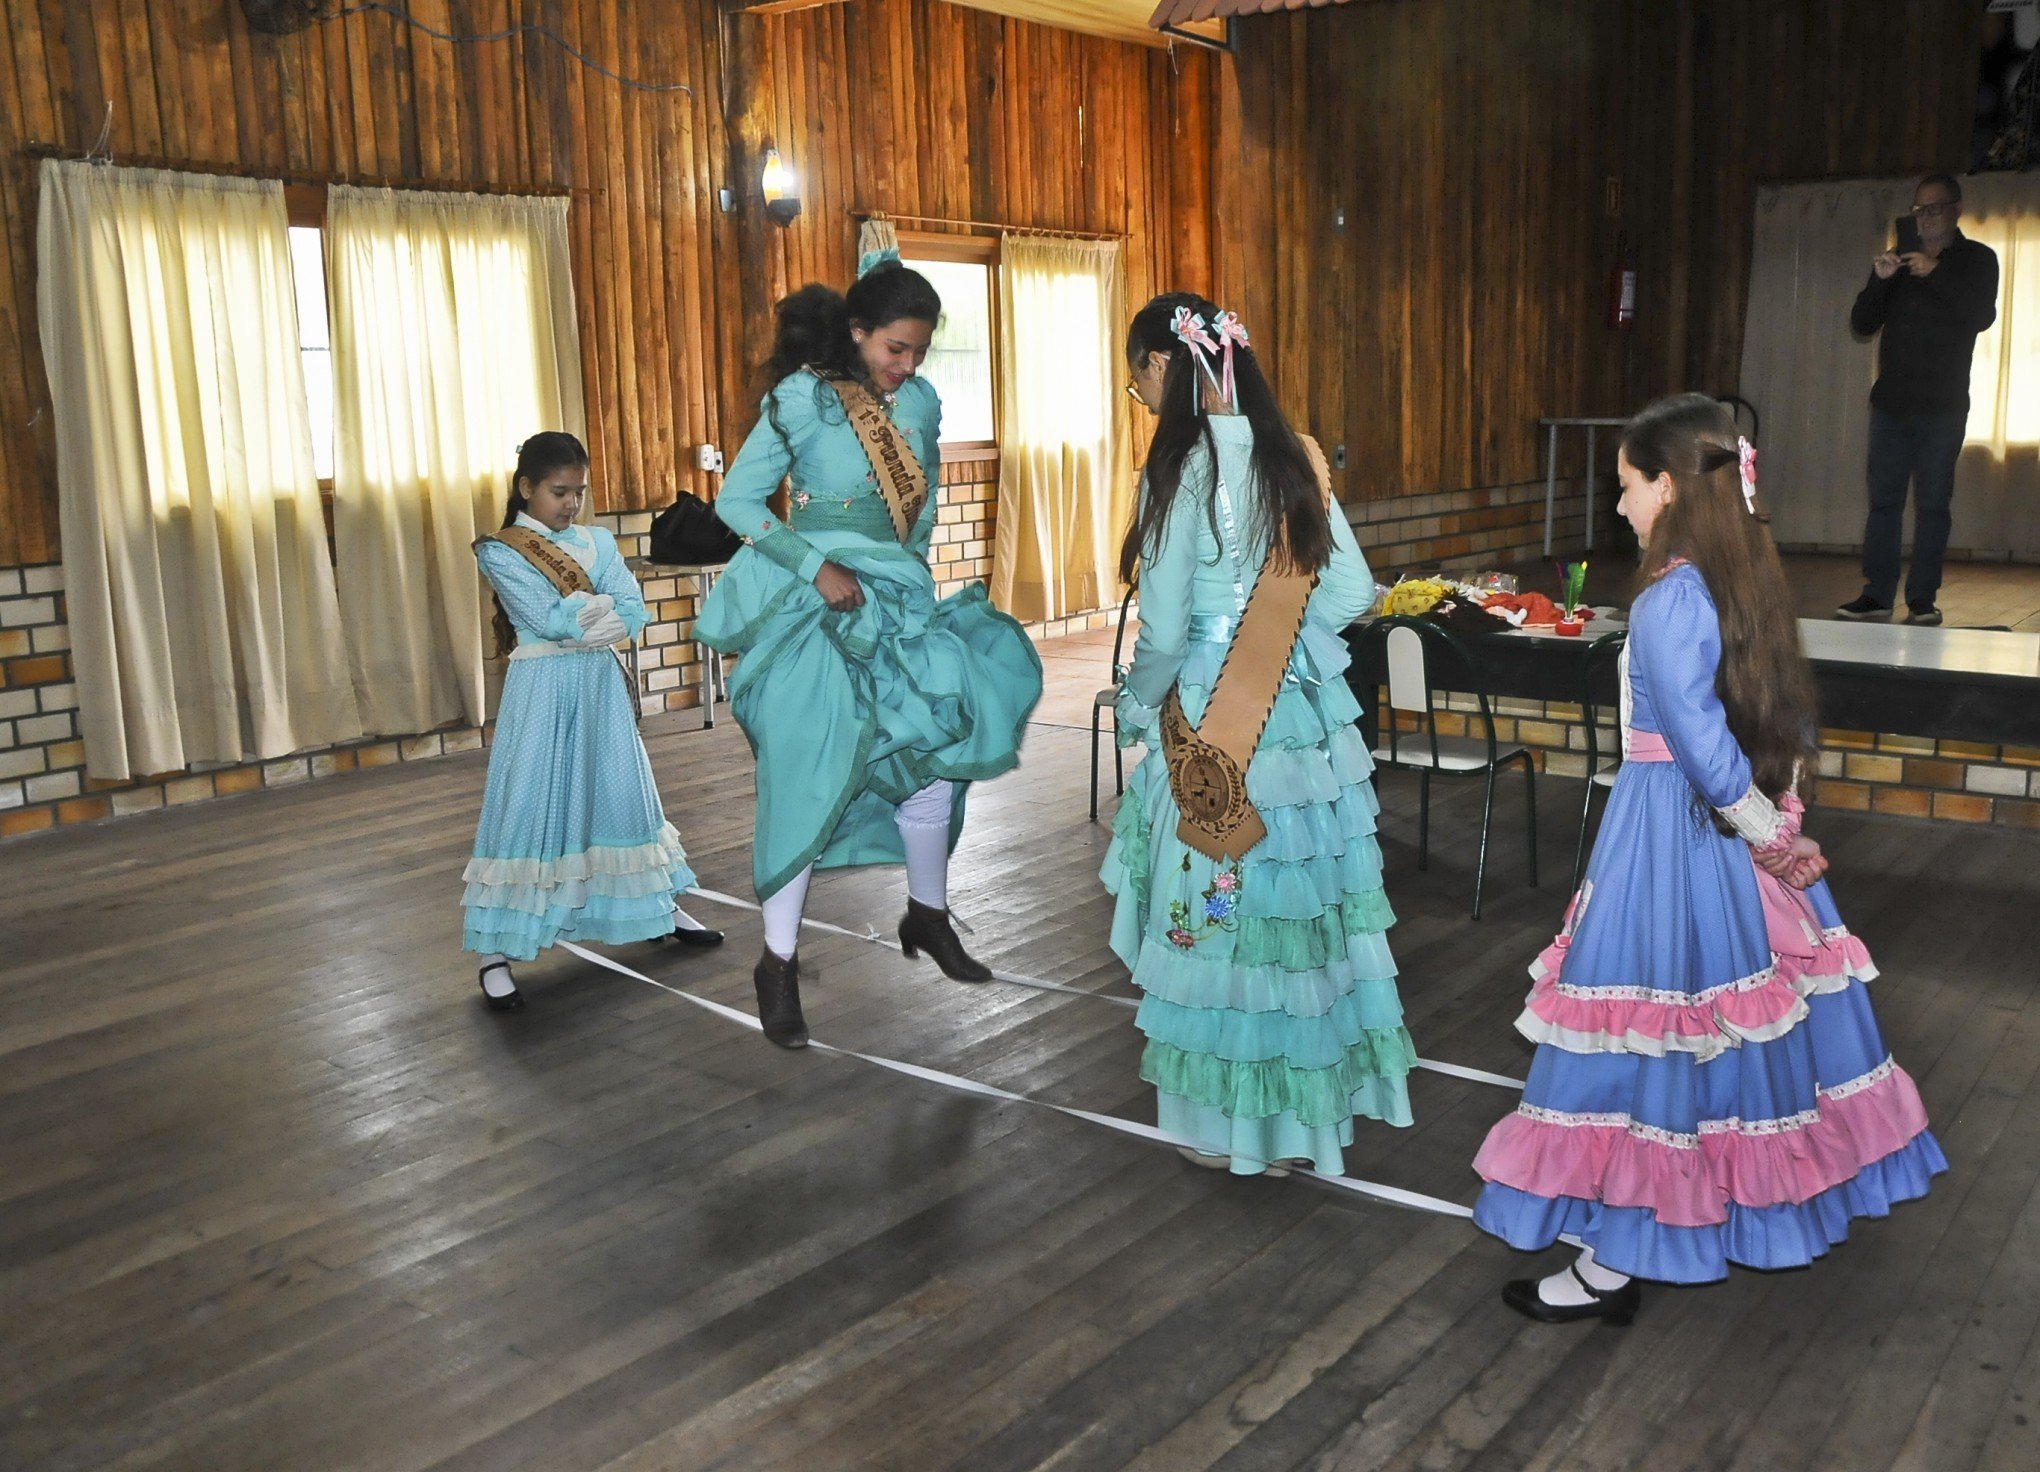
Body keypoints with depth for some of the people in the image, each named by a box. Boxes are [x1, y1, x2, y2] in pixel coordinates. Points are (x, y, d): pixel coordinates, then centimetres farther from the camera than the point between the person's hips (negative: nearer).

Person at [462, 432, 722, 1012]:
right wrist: (599, 604, -5)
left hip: (600, 685, 5)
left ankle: (660, 908, 29)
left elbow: (633, 613, -4)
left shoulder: (596, 541, 8)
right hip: (542, 690, -5)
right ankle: (495, 952, -1)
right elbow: (550, 619, -17)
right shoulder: (501, 552, -5)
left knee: (621, 793, 14)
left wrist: (576, 623, -15)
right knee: (528, 810, -6)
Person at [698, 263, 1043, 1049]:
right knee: (806, 783, -5)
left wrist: (911, 567, 10)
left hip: (898, 604, 6)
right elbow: (736, 499, -9)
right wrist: (817, 568, -17)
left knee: (932, 761, 8)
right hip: (816, 611, -5)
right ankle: (778, 964, 7)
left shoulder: (920, 401, 5)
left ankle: (928, 916, 31)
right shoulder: (802, 400, -10)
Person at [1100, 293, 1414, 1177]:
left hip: (1212, 728, -6)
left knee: (1223, 906, 7)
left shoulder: (1181, 471, -14)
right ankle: (1309, 1105, 29)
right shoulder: (1295, 459, 4)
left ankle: (1239, 1124, 20)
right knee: (1304, 900, 14)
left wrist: (1135, 708, 4)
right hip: (1307, 715, 6)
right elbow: (1351, 591, 5)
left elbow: (1164, 633, -14)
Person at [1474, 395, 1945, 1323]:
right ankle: (1781, 1203, 37)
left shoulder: (1669, 600, -20)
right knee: (1750, 1009, 20)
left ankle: (1614, 1266, 7)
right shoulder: (1749, 581, 6)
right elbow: (1790, 715, 11)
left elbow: (1703, 746, -23)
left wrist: (1772, 838, -12)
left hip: (1673, 831, -9)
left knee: (1648, 1030, -2)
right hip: (1737, 828, 9)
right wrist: (1776, 824, 6)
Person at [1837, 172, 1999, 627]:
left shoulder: (1976, 259, 6)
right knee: (1883, 499, -1)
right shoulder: (1898, 260, 14)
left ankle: (1923, 598, 1)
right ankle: (1877, 594, 2)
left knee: (1932, 502, -2)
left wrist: (1937, 273, -19)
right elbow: (1861, 325, 7)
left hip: (1943, 405, -3)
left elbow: (1982, 316, -10)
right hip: (1891, 401, 3)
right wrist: (1879, 281, -10)